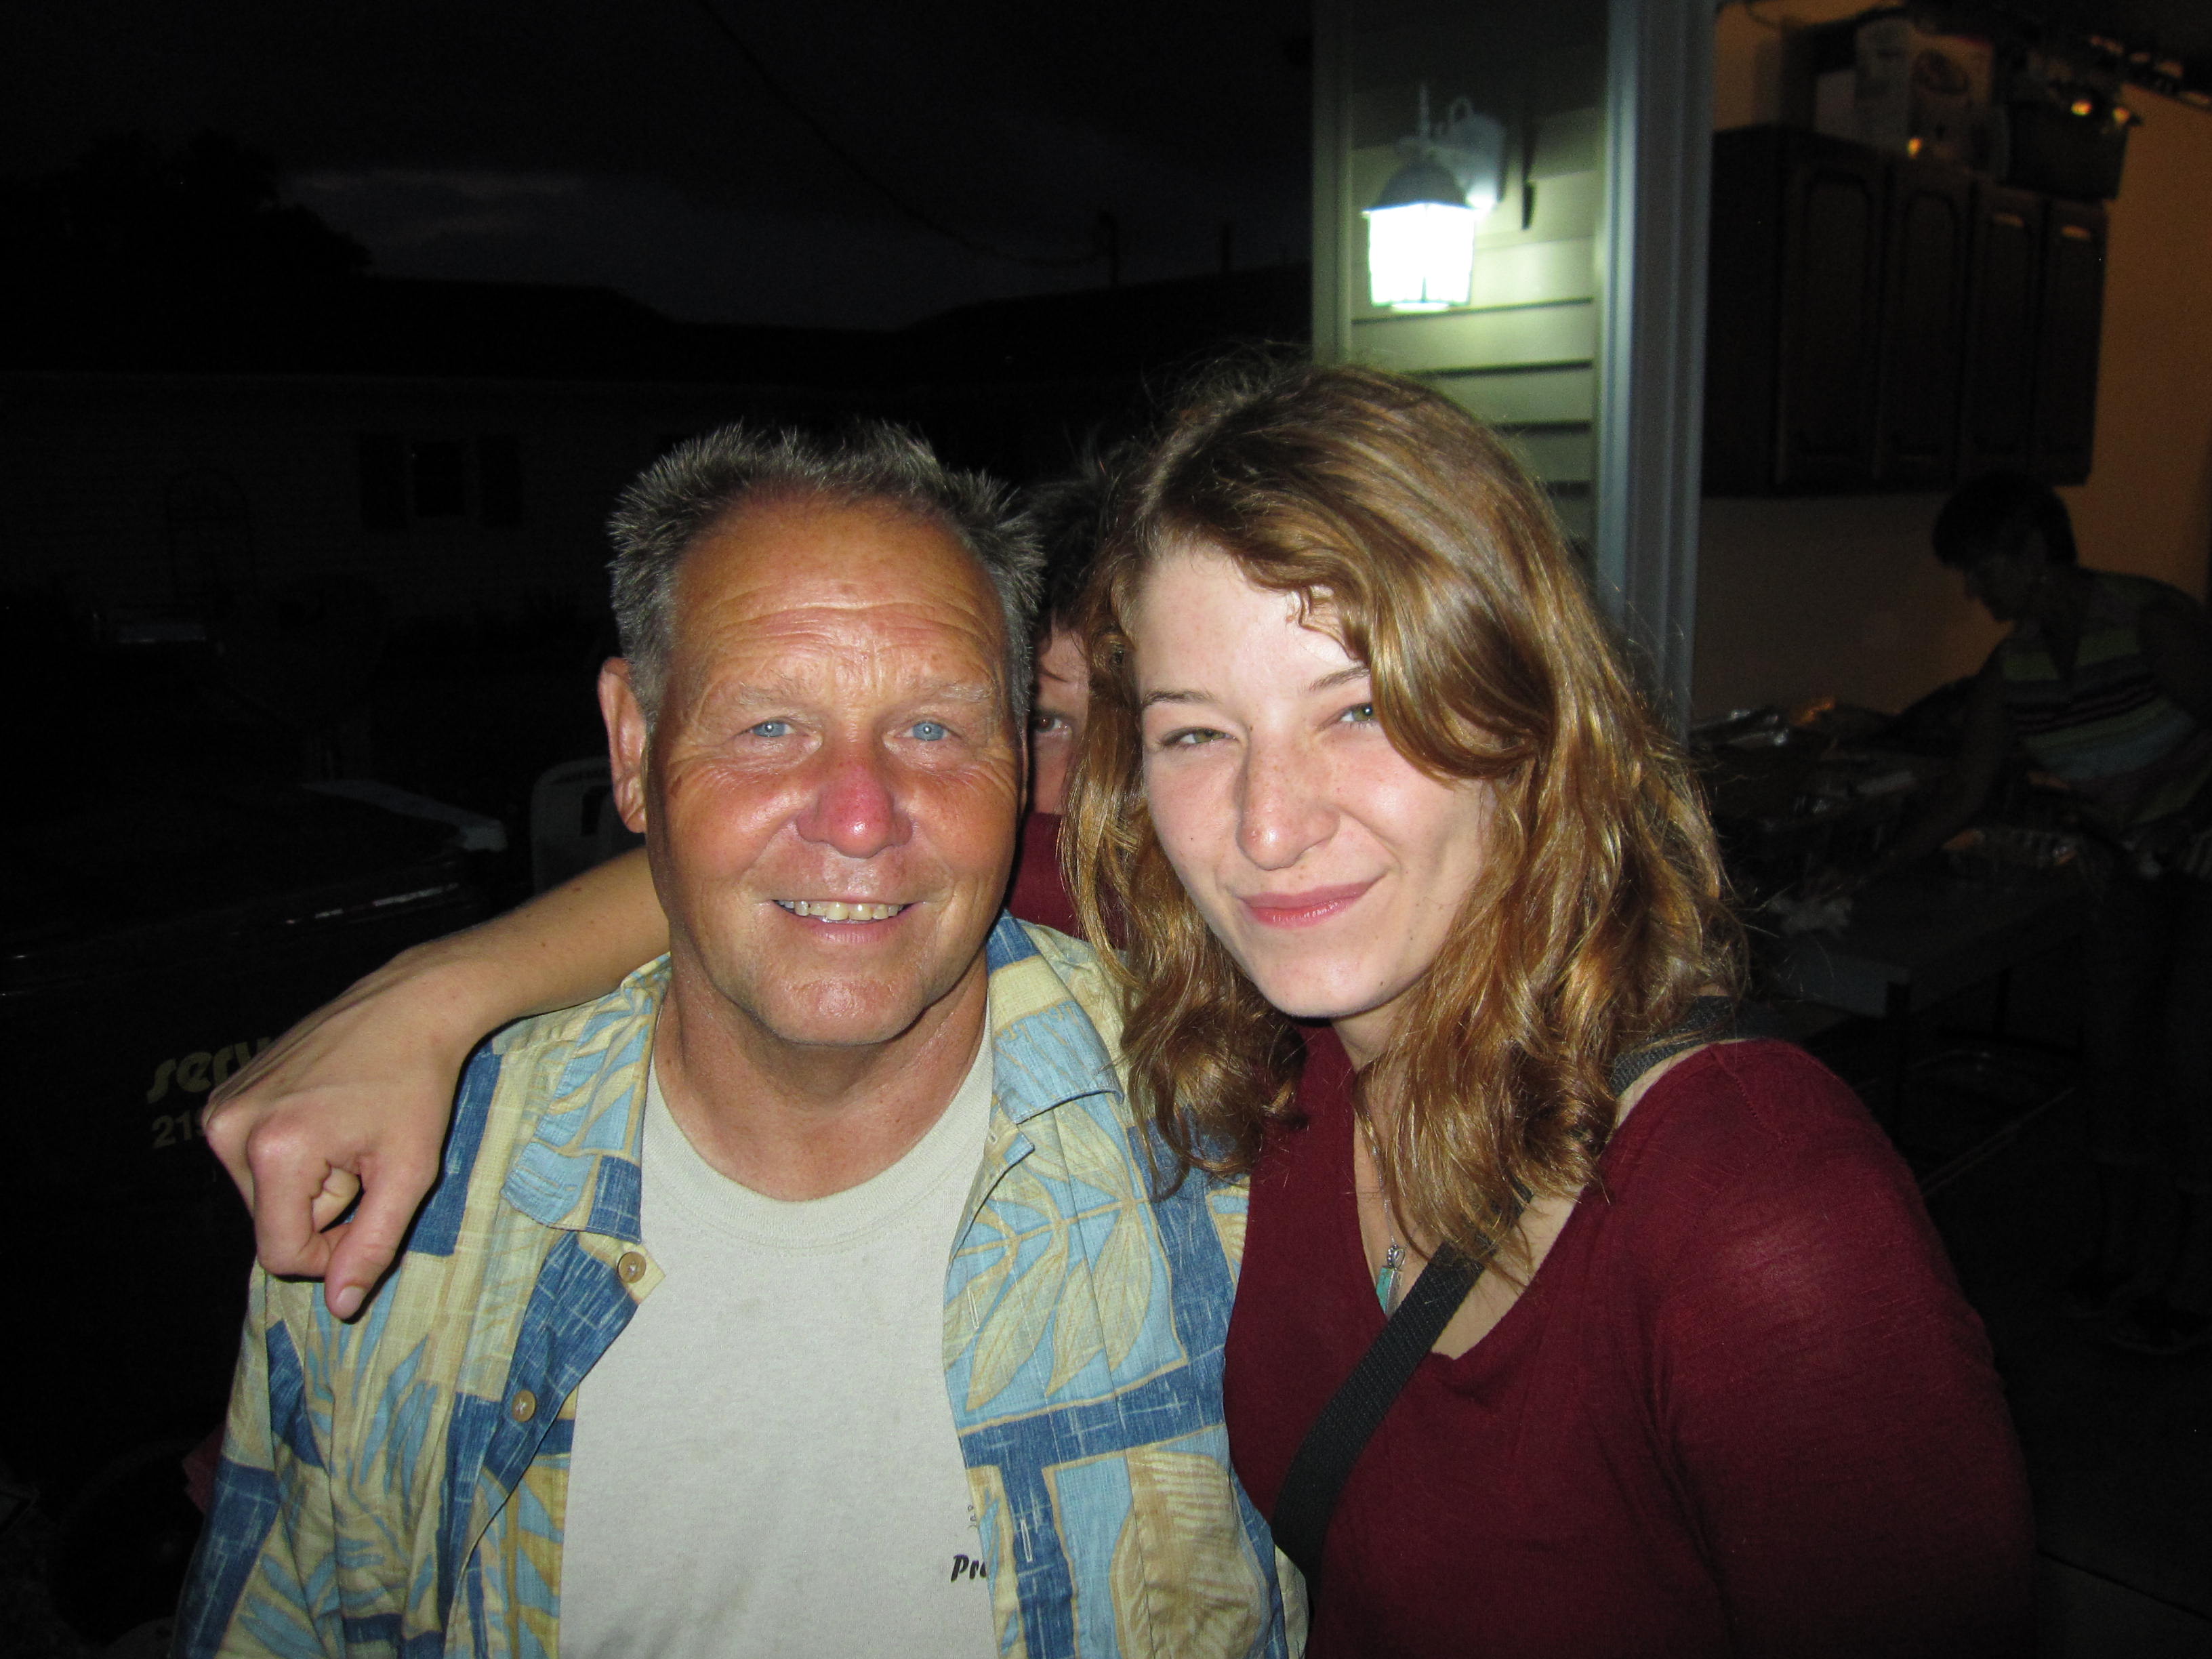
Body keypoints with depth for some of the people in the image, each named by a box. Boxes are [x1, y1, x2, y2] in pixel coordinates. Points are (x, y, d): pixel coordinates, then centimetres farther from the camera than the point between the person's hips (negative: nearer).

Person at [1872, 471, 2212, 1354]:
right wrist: (1870, 874, -5)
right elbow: (1963, 796, 0)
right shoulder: (2012, 664, -3)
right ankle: (2120, 1244, 22)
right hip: (2132, 861, 6)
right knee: (2114, 1040, 7)